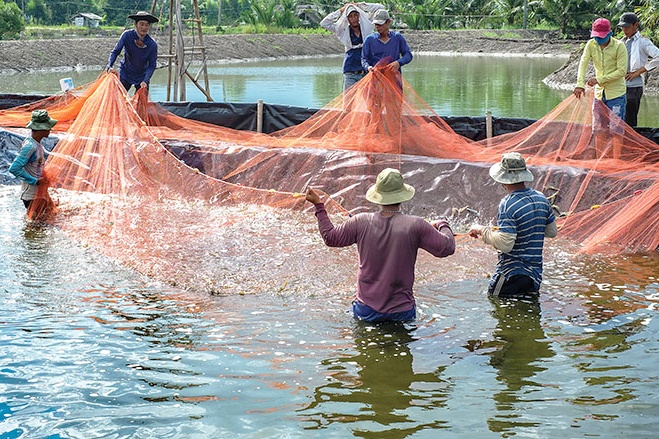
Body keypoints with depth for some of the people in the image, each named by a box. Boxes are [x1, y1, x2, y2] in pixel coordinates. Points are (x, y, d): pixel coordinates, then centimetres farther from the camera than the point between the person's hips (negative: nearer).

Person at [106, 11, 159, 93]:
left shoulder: (152, 44, -17)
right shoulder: (127, 35, -17)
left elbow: (151, 66, -11)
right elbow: (115, 51, -12)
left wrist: (145, 81, -25)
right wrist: (109, 66, -28)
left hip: (142, 77, 0)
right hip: (125, 74, 0)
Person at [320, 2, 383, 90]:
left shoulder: (367, 26, 6)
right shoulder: (343, 30, 5)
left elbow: (380, 7, 7)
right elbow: (324, 23, 2)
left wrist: (359, 6, 4)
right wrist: (340, 11, 3)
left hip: (367, 71, 1)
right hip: (350, 73, -1)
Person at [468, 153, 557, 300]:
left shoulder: (508, 205, -17)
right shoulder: (541, 198, 5)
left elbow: (505, 245, -21)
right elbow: (552, 232, 16)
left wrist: (482, 230, -9)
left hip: (512, 273, -7)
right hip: (535, 274, 7)